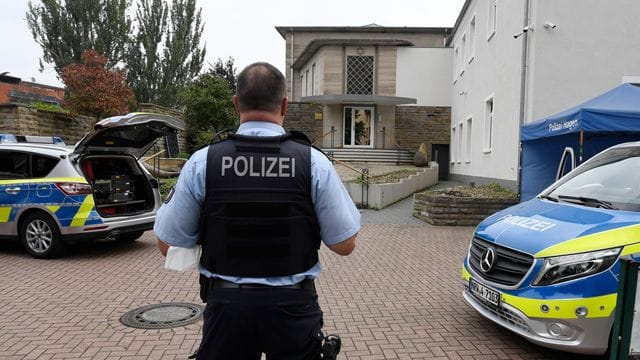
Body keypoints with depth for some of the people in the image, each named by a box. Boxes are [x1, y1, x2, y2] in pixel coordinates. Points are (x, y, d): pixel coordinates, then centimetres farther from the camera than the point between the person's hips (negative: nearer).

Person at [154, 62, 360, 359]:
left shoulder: (201, 163, -10)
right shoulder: (314, 162, -12)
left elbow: (167, 244, -2)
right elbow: (345, 244, -6)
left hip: (226, 303, 0)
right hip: (292, 304, 0)